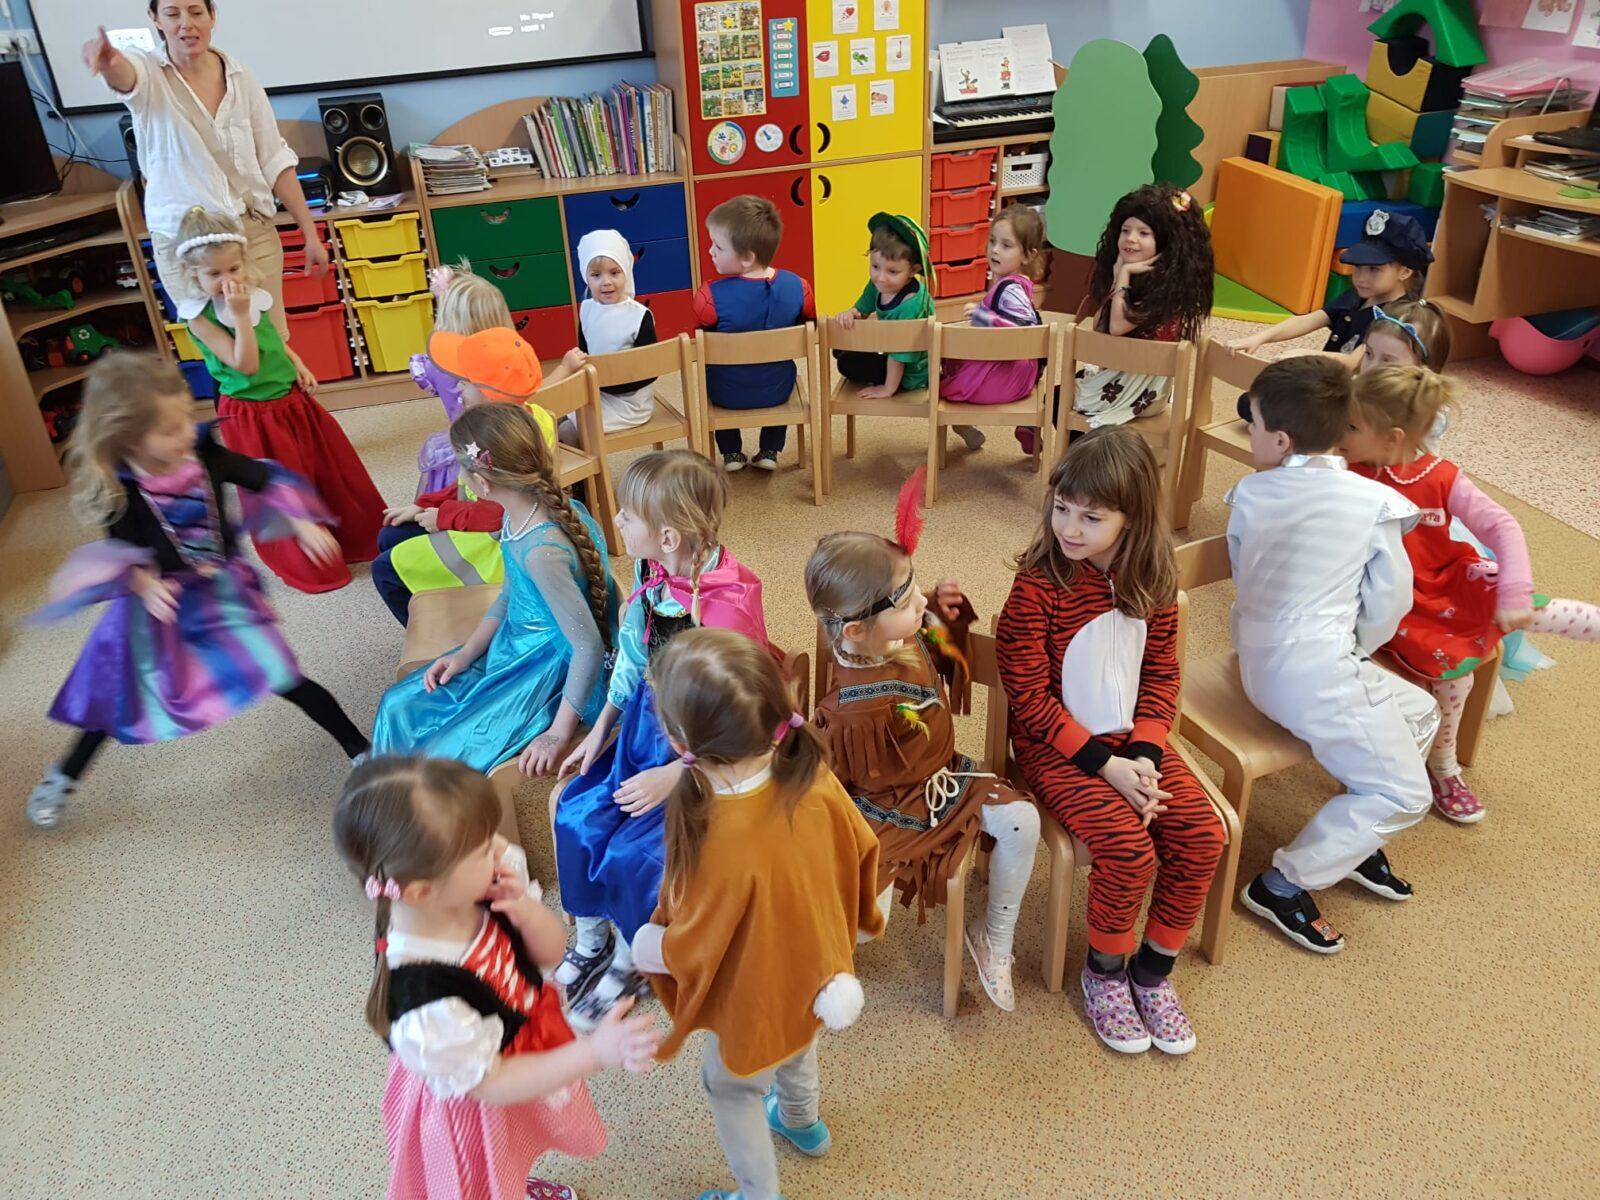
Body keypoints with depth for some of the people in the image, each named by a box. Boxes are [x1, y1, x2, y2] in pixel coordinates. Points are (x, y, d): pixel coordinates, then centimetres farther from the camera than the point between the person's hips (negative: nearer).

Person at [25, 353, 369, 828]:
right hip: (161, 604, -1)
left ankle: (360, 750, 10)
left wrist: (301, 523, -12)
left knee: (284, 678, -3)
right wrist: (145, 584, -31)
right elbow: (126, 551, -12)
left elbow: (263, 479, -4)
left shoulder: (203, 453, -15)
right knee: (124, 698, 14)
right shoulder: (119, 488, -20)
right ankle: (64, 776, 40)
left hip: (222, 592, 1)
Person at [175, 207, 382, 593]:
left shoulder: (253, 296, 1)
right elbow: (245, 363, -24)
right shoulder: (200, 316, -18)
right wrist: (239, 314, -28)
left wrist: (299, 366, 4)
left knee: (333, 471, 18)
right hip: (252, 417, -7)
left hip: (292, 401, 7)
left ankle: (361, 536, 37)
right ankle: (310, 567, 23)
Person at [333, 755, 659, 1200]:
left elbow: (551, 953, -11)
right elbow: (491, 1085, -27)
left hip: (530, 1038, 6)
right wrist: (595, 1053, -34)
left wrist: (527, 912, -33)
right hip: (472, 1110, -6)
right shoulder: (425, 1002, -42)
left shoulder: (476, 892, -26)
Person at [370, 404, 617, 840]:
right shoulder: (522, 514, -6)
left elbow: (590, 645, -28)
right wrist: (466, 653, 3)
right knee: (399, 707, 10)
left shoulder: (541, 550, -33)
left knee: (446, 756, -12)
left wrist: (560, 731, -20)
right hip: (515, 647, 9)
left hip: (552, 670, -9)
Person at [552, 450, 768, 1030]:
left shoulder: (727, 606, -30)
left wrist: (673, 776, -20)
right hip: (647, 724, 7)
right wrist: (600, 729, 9)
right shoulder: (652, 571, -8)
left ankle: (630, 962, 19)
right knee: (577, 815, -1)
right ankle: (590, 941, 24)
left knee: (632, 855, -13)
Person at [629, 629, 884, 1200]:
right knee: (797, 1047, 37)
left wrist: (642, 946, -6)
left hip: (758, 1000, -6)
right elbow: (862, 850, -7)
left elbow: (685, 954, -28)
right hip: (816, 972, 6)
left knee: (729, 1088, 26)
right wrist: (860, 918, 13)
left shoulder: (721, 845, -44)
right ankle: (802, 1123, 66)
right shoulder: (815, 780, -26)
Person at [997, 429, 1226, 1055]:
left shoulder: (1153, 581, -3)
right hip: (1058, 748, -5)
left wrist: (1144, 755, -11)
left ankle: (1154, 969, 13)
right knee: (1128, 850, -22)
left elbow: (1162, 676, 4)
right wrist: (1105, 764, -18)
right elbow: (1029, 697, -16)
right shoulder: (1039, 584, -18)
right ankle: (1104, 972, 9)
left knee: (1202, 835, -11)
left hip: (1132, 741, 5)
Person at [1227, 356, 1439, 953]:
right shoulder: (1374, 502, -11)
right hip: (1317, 671, -7)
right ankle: (1285, 884, 4)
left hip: (1258, 659, 7)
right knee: (1404, 794, 4)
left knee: (1419, 710, 25)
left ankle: (1351, 841, 31)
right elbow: (1389, 602, -5)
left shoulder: (1250, 495, -1)